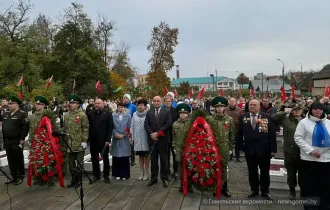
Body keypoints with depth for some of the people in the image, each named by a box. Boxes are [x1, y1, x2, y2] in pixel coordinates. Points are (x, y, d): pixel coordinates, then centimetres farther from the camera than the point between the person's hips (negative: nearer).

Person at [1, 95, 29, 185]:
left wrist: (22, 139, -17)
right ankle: (14, 177, 25)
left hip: (17, 141, -7)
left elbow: (25, 127, -15)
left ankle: (21, 177, 16)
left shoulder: (22, 114, -10)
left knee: (19, 160, 4)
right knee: (11, 160, 14)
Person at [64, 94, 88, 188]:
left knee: (79, 162, 4)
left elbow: (85, 128, -9)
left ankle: (79, 180, 17)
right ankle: (73, 179, 26)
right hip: (69, 143, 5)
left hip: (79, 144, -5)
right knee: (71, 162, 12)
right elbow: (65, 128, 17)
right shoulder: (66, 115, 11)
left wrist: (84, 141, -14)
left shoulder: (82, 115, -6)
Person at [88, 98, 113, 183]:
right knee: (94, 159, 11)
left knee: (105, 158, 8)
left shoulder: (108, 114, -3)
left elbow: (110, 128, -7)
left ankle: (106, 176, 20)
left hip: (103, 141, -3)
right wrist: (88, 139, 0)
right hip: (93, 141, 3)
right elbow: (88, 127, 6)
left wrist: (108, 140, -13)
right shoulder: (90, 114, 6)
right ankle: (96, 175, 24)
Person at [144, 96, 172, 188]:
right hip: (152, 139, 3)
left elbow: (168, 124, -9)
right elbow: (146, 125, 3)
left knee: (164, 159, 4)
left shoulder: (167, 111, 1)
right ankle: (154, 178, 20)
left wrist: (158, 133, -14)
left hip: (162, 138, -2)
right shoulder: (149, 112, 10)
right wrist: (151, 134, -11)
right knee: (153, 159, 10)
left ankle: (165, 178, 14)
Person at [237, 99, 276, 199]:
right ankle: (254, 189, 30)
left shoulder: (267, 117, -4)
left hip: (264, 149, -1)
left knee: (265, 171, 13)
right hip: (249, 149, 1)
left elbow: (272, 134, -4)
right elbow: (239, 133, 4)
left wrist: (273, 149, -7)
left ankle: (265, 191, 30)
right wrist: (240, 146, 0)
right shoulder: (243, 117, 1)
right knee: (252, 171, 13)